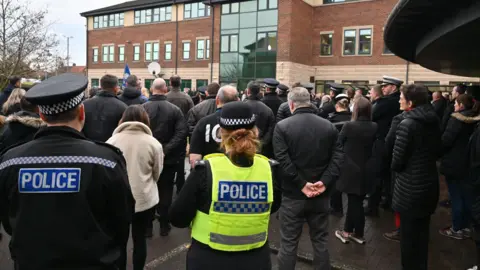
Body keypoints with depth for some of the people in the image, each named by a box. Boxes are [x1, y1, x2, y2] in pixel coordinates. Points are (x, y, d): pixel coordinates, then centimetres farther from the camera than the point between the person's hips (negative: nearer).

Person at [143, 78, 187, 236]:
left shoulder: (142, 108, -6)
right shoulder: (175, 109, -6)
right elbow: (181, 132, -15)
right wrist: (167, 149, -15)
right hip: (168, 158, 0)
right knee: (166, 192, 11)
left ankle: (147, 225, 20)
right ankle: (164, 225, 18)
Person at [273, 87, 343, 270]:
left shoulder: (282, 127, -7)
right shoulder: (329, 126, 3)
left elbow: (283, 160, -18)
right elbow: (337, 157, -5)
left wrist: (302, 184, -15)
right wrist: (324, 182, -11)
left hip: (293, 194, -3)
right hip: (321, 195, 3)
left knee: (289, 243, 8)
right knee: (320, 241, 17)